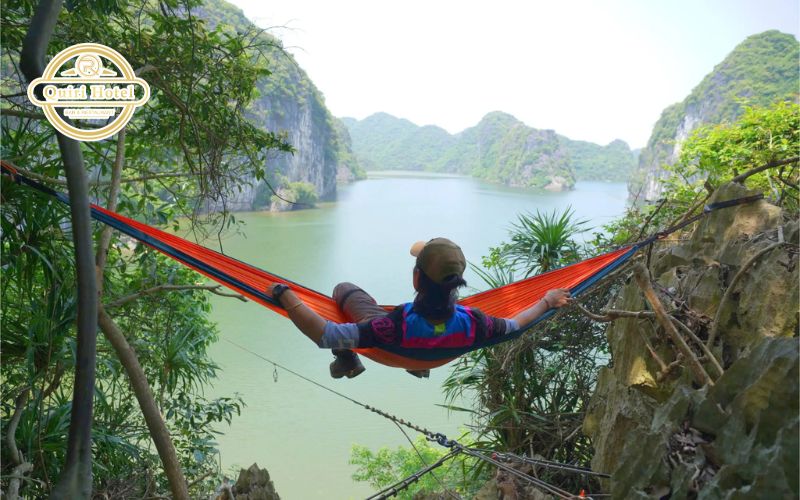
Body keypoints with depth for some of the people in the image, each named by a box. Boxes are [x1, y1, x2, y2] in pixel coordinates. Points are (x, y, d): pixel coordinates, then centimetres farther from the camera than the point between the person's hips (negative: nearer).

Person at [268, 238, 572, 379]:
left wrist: (285, 296, -39)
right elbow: (513, 326, -18)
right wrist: (547, 302, -3)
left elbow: (324, 335, -47)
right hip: (434, 356, 3)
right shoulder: (471, 323, -39)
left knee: (343, 287, 16)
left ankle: (346, 362, 29)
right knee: (434, 305, 33)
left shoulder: (396, 325, -49)